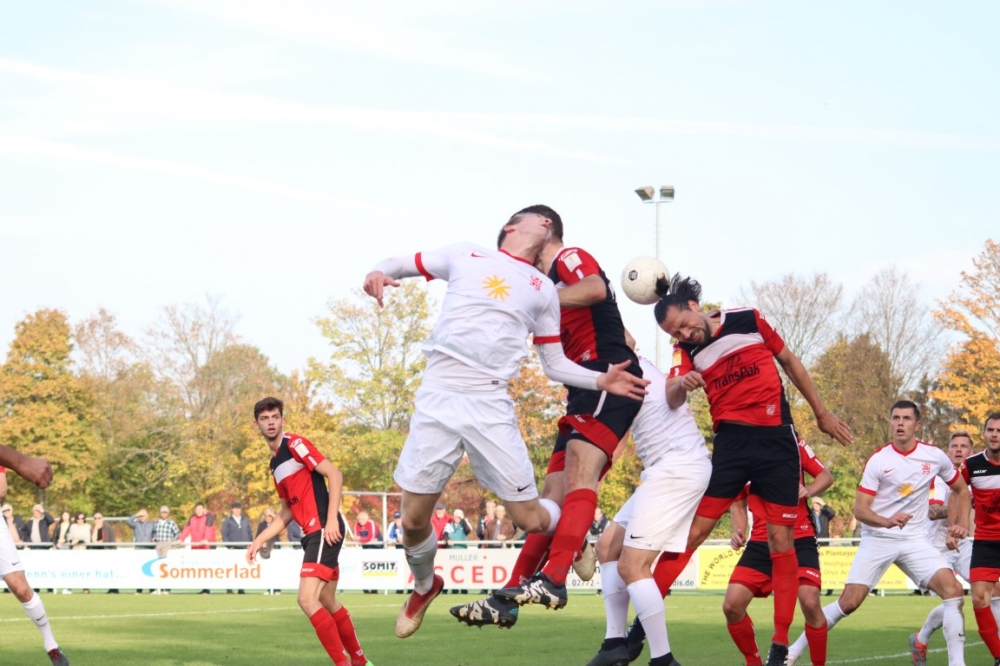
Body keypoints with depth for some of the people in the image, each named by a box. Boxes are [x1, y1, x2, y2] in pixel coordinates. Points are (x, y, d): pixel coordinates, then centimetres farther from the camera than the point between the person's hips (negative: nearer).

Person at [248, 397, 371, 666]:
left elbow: (335, 474, -15)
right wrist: (260, 540, 19)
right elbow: (286, 512, 27)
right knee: (328, 602, 15)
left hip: (325, 530, -10)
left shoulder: (295, 444, -7)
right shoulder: (275, 464, 20)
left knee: (307, 599, -17)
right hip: (313, 533, 10)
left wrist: (331, 520, -21)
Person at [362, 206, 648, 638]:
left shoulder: (543, 290, 17)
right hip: (437, 396, 0)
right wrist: (379, 273, -3)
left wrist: (601, 381, 1)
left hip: (490, 405, 0)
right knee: (413, 521, 1)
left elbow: (555, 365, 19)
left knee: (531, 519, -3)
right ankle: (424, 586, 32)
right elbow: (401, 265, 21)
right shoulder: (465, 256, 14)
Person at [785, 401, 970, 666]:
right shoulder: (878, 460, -9)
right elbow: (860, 509, -11)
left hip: (915, 539, 2)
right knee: (849, 602, -11)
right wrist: (887, 521, -30)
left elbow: (961, 489, 17)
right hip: (877, 539, -2)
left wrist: (962, 523, 1)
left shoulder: (934, 456, -1)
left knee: (953, 589, -18)